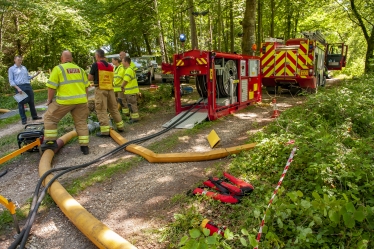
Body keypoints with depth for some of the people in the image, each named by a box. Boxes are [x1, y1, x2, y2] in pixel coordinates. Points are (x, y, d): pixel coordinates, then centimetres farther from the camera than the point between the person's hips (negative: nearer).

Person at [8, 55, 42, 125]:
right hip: (19, 87, -5)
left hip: (28, 86, 5)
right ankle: (24, 119, 4)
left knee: (31, 102, 9)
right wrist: (18, 88, -15)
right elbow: (11, 81, -2)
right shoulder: (11, 69, 4)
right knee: (21, 103, -1)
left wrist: (36, 75, 7)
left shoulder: (24, 67, 19)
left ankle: (34, 116, 19)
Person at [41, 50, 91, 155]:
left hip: (65, 101, -4)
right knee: (81, 123, 11)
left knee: (50, 118, 14)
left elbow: (52, 87, -6)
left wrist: (49, 100, 7)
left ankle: (51, 142, 13)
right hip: (81, 100, 4)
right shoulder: (80, 69, 13)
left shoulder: (58, 69, -2)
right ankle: (85, 146, 10)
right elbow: (86, 86, 16)